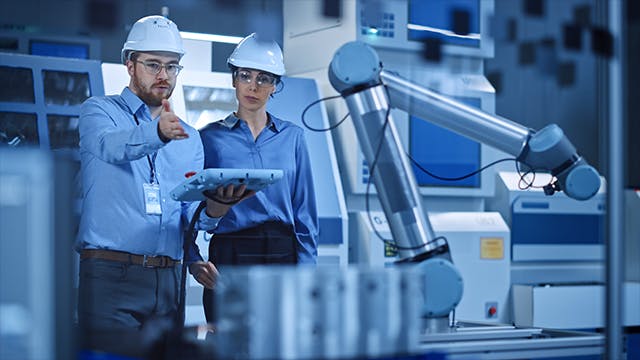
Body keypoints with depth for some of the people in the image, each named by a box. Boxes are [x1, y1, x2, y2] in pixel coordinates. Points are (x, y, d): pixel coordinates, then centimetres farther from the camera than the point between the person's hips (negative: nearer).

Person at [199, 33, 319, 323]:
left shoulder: (292, 137, 9)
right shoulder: (210, 138, 4)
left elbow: (304, 210, 9)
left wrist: (306, 269, 2)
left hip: (283, 256, 2)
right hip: (230, 255, -1)